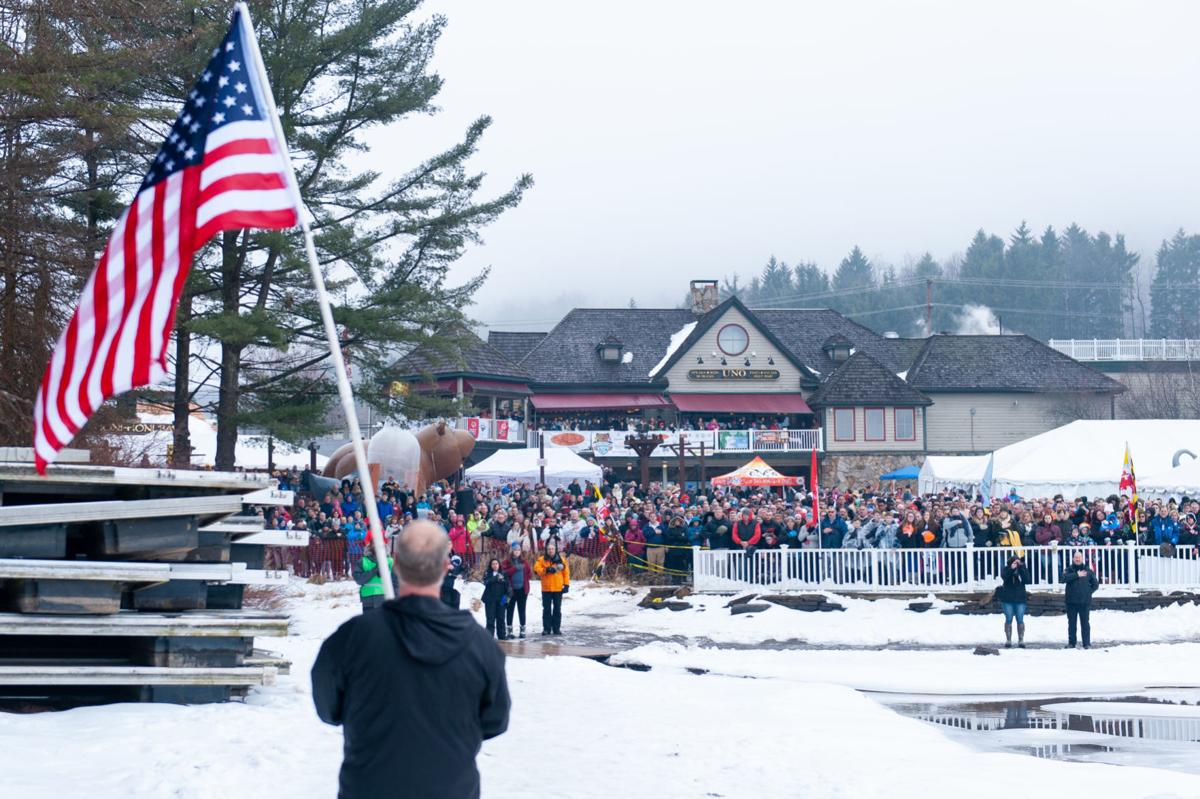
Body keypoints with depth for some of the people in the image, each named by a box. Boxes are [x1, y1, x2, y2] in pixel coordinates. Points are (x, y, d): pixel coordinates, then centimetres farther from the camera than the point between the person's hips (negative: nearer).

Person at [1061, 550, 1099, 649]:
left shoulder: (1088, 570, 8)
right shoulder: (1069, 570, 6)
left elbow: (1095, 584, 12)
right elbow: (1064, 578, -15)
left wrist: (1089, 592, 1)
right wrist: (1077, 575, -17)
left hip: (1085, 602, 0)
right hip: (1071, 602, 0)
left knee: (1085, 623, -1)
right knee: (1071, 623, 5)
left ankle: (1087, 643, 2)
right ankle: (1071, 643, 12)